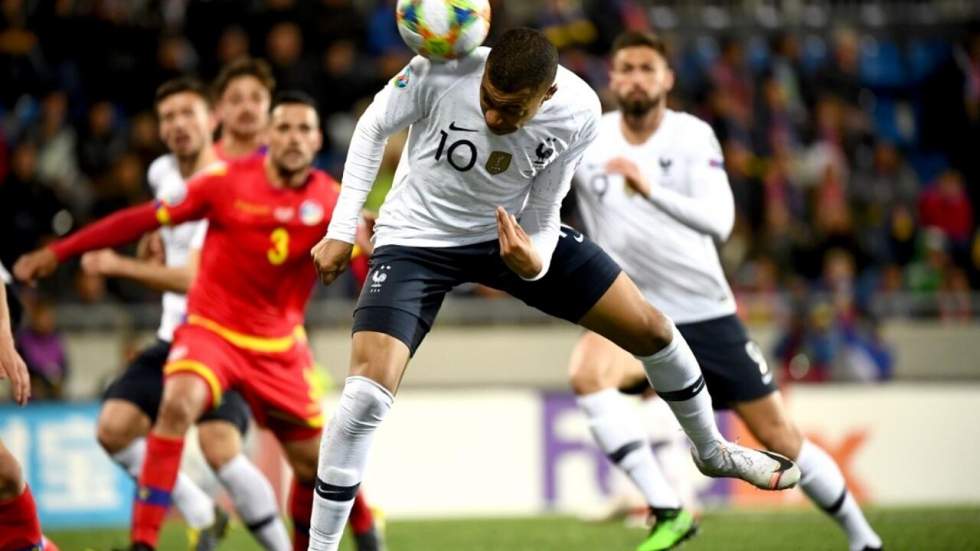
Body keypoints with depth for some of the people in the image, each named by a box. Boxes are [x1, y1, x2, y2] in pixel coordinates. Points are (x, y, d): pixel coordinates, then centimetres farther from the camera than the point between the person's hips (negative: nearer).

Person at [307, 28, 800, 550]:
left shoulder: (577, 113, -24)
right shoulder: (440, 74, -31)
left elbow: (542, 210, -10)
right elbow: (373, 128, -10)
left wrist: (535, 264, -32)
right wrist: (341, 231, -12)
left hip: (514, 233, 3)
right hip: (418, 238, -3)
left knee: (652, 330, 4)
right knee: (367, 393, -22)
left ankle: (712, 451, 34)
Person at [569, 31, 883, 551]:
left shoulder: (693, 136, -10)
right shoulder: (585, 142, -5)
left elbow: (719, 221, -24)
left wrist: (651, 189, -38)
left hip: (705, 310, 0)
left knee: (778, 435, 3)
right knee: (587, 373, -33)